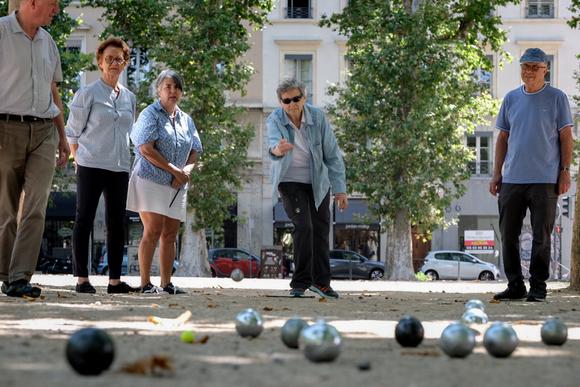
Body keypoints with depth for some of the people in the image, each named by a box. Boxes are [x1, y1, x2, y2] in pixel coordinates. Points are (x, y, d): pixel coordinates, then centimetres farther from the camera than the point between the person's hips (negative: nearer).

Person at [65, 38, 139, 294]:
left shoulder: (130, 98, 13)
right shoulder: (87, 94, -1)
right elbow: (72, 131, 1)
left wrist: (124, 158, 12)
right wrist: (78, 160, -3)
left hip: (120, 167, 5)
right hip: (91, 166, -5)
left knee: (116, 224, 5)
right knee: (84, 221, -2)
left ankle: (115, 280, 9)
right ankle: (82, 279, -1)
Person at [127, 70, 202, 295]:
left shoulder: (186, 120, 18)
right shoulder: (150, 114, -2)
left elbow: (194, 152, 17)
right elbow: (146, 149, -13)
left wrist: (186, 171, -5)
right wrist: (175, 170, -14)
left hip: (176, 185, 6)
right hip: (151, 181, -6)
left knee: (170, 234, 5)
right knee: (153, 231, -12)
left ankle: (166, 283, 9)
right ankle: (145, 283, -10)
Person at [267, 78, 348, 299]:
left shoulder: (318, 117, -16)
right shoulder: (275, 120, -19)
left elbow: (332, 154, -11)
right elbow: (273, 141, -41)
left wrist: (340, 189, -13)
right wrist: (277, 149, -66)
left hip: (318, 182, 3)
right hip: (290, 182, -3)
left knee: (321, 231, 10)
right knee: (303, 227, -19)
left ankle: (321, 282, 28)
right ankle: (300, 282, -9)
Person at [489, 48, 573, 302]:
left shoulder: (557, 98, 2)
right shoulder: (511, 99, 13)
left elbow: (566, 137, 1)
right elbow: (503, 138, 15)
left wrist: (565, 171, -6)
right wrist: (497, 174, 9)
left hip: (545, 180, -4)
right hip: (512, 179, 4)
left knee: (541, 237, -1)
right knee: (508, 235, 4)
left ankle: (538, 287, 6)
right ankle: (515, 286, 13)